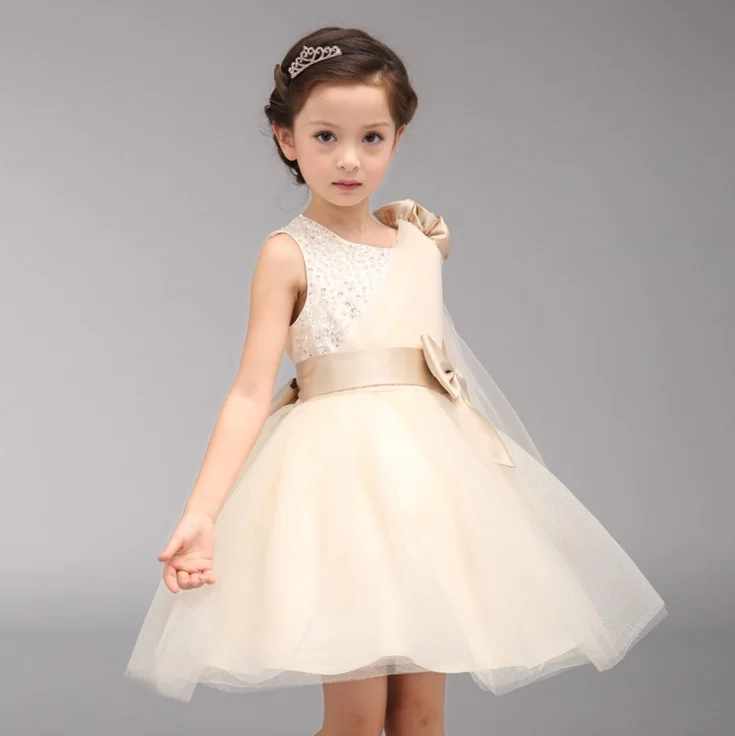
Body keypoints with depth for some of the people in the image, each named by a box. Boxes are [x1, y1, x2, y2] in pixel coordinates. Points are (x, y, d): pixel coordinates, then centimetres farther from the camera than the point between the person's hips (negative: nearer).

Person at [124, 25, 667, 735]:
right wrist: (200, 513, -17)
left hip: (427, 468, 5)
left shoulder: (419, 244, 11)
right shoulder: (290, 253, -3)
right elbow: (252, 391, -9)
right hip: (338, 471, -5)